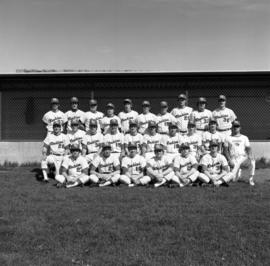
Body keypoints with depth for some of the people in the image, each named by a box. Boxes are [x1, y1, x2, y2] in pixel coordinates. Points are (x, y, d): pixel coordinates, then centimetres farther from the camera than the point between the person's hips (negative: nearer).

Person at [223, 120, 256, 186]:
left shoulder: (244, 138, 15)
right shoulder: (228, 138, 12)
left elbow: (248, 148, 5)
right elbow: (225, 150, 5)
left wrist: (250, 155, -17)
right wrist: (229, 160, -10)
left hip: (243, 158, 1)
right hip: (234, 160, 0)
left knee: (252, 161, -34)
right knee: (233, 179, -15)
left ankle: (251, 179, -20)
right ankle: (238, 172, 19)